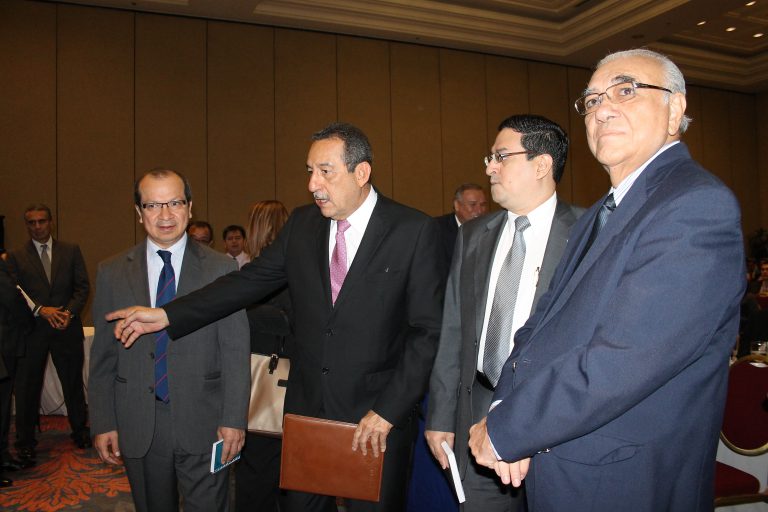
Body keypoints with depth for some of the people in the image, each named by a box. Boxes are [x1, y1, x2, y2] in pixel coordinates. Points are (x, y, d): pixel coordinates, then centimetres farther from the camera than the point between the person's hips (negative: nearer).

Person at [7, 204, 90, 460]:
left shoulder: (71, 250, 6)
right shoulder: (16, 256, 3)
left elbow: (83, 286, 2)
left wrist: (69, 312, -12)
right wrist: (41, 310, -16)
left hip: (67, 327, 1)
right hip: (31, 330, -1)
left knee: (73, 382, 11)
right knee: (27, 387, 6)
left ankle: (80, 432, 28)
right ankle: (25, 442, 19)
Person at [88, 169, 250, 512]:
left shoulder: (220, 269, -2)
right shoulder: (112, 273, 4)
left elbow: (235, 351, -4)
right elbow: (103, 356, 6)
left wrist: (234, 419, -8)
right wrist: (103, 422, 2)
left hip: (203, 423, -2)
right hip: (138, 427, 2)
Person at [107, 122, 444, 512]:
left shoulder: (414, 231, -11)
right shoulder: (302, 224, 3)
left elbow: (428, 330, -11)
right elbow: (250, 280, 4)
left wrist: (387, 411, -14)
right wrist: (167, 316, -4)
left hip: (377, 419, -4)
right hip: (306, 407, 4)